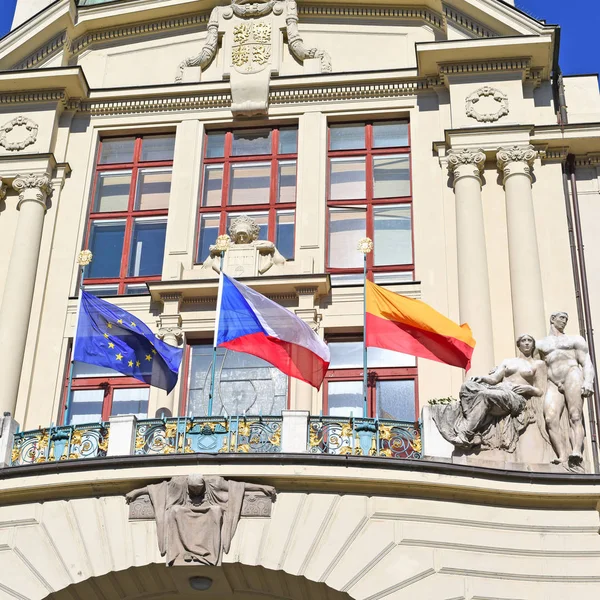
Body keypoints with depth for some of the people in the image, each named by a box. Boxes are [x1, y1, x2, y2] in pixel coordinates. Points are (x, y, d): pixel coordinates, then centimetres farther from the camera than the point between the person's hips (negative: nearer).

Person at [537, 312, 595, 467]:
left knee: (575, 417, -23)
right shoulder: (540, 344, 29)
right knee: (550, 419, -24)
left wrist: (588, 383, -8)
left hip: (572, 375, -1)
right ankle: (563, 457, -38)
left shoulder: (575, 339, 23)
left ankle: (577, 453, -43)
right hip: (553, 384, 2)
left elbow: (587, 363, 11)